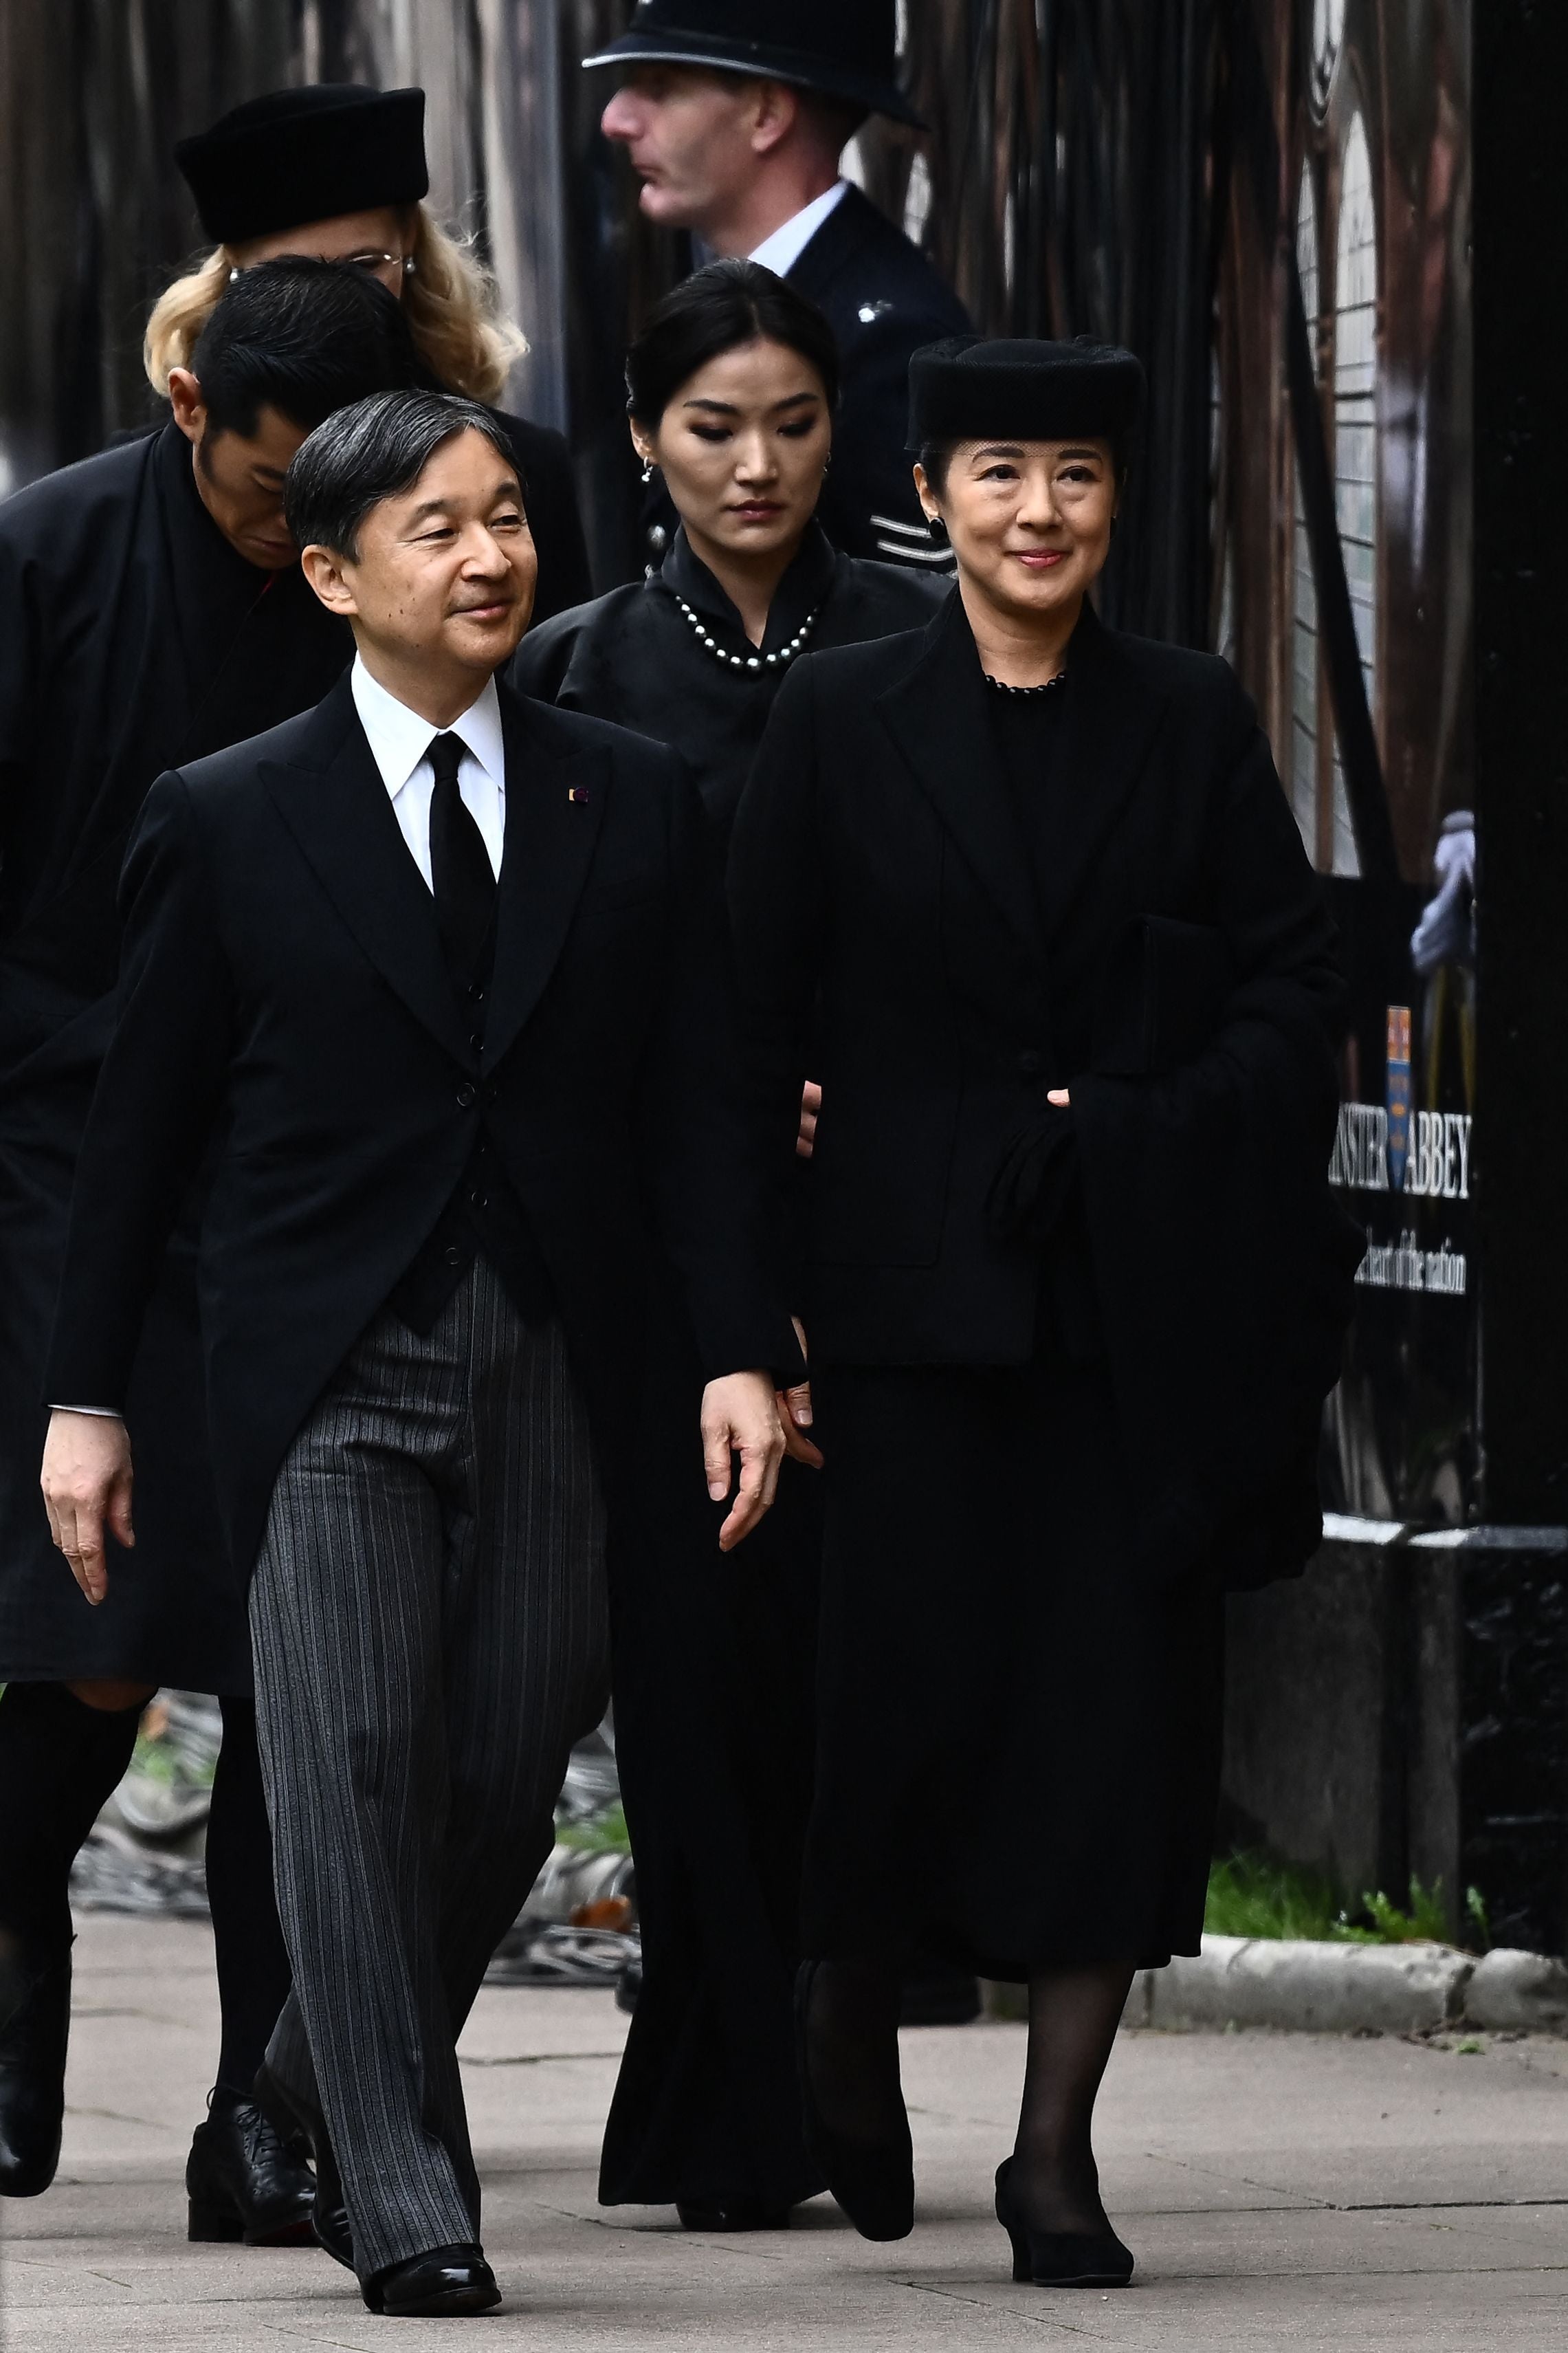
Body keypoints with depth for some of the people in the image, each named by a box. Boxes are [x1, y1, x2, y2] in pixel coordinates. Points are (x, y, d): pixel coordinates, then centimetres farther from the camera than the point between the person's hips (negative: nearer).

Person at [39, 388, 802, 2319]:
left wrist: (742, 1349, -2)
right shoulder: (227, 822, 3)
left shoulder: (632, 803, 9)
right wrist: (85, 1397, 4)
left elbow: (692, 1105, 8)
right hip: (325, 1364, -2)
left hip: (552, 1366, 2)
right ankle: (401, 2197, -8)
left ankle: (323, 2085, 28)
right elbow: (140, 1126, 6)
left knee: (509, 1772, 4)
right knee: (355, 1760, -10)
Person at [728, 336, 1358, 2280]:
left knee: (1118, 1695, -1)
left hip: (1139, 1301, 1)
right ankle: (847, 2013, 27)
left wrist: (1147, 1131, -10)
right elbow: (755, 1015, 1)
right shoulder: (841, 720, 2)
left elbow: (1296, 987, 5)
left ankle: (1056, 2151, 6)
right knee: (912, 1672, -4)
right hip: (916, 1293, -1)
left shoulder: (1190, 723, 6)